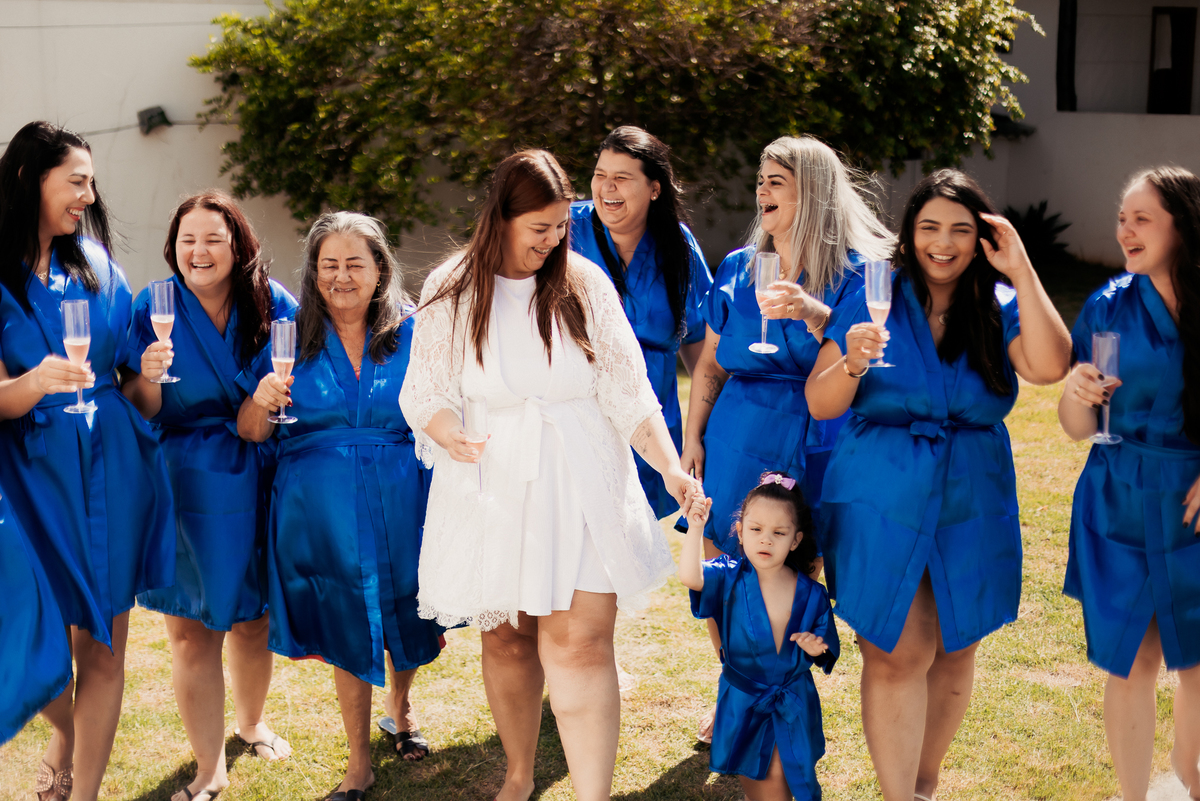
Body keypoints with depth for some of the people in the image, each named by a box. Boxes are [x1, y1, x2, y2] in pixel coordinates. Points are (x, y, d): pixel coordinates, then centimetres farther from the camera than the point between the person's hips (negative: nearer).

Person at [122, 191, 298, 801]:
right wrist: (147, 377, -26)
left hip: (256, 483, 2)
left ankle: (251, 723, 42)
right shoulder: (154, 310, -5)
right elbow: (140, 413, -6)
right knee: (190, 630, 0)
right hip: (184, 488, -2)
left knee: (254, 618, 16)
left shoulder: (271, 305, -2)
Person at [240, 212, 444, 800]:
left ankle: (399, 706, 47)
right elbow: (250, 433, 1)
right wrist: (261, 401, -21)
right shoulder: (291, 338, 1)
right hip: (323, 515, 0)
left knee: (407, 622, 13)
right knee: (345, 634, 9)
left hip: (400, 509, 0)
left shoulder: (411, 336, 0)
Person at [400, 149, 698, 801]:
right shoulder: (450, 292, 0)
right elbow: (422, 391, 2)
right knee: (507, 639, 10)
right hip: (492, 485, 1)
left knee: (579, 643, -10)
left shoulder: (585, 284, 1)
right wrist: (450, 433, -20)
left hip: (579, 486, -1)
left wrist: (670, 468, -12)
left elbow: (628, 392, 0)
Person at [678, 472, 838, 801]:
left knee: (778, 771, 1)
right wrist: (695, 528, -37)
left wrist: (815, 647, -23)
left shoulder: (811, 594, -9)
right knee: (750, 771, 14)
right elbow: (690, 577, -31)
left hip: (793, 700, 0)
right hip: (743, 698, 1)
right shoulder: (731, 579, -12)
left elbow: (826, 653, -1)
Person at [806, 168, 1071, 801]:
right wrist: (852, 363, -26)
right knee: (898, 652, -7)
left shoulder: (1000, 307, 2)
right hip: (882, 503, -2)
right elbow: (819, 405, -5)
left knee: (953, 649, 13)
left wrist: (1021, 271, -17)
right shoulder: (872, 300, -3)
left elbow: (1049, 366, -18)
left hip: (970, 505, 3)